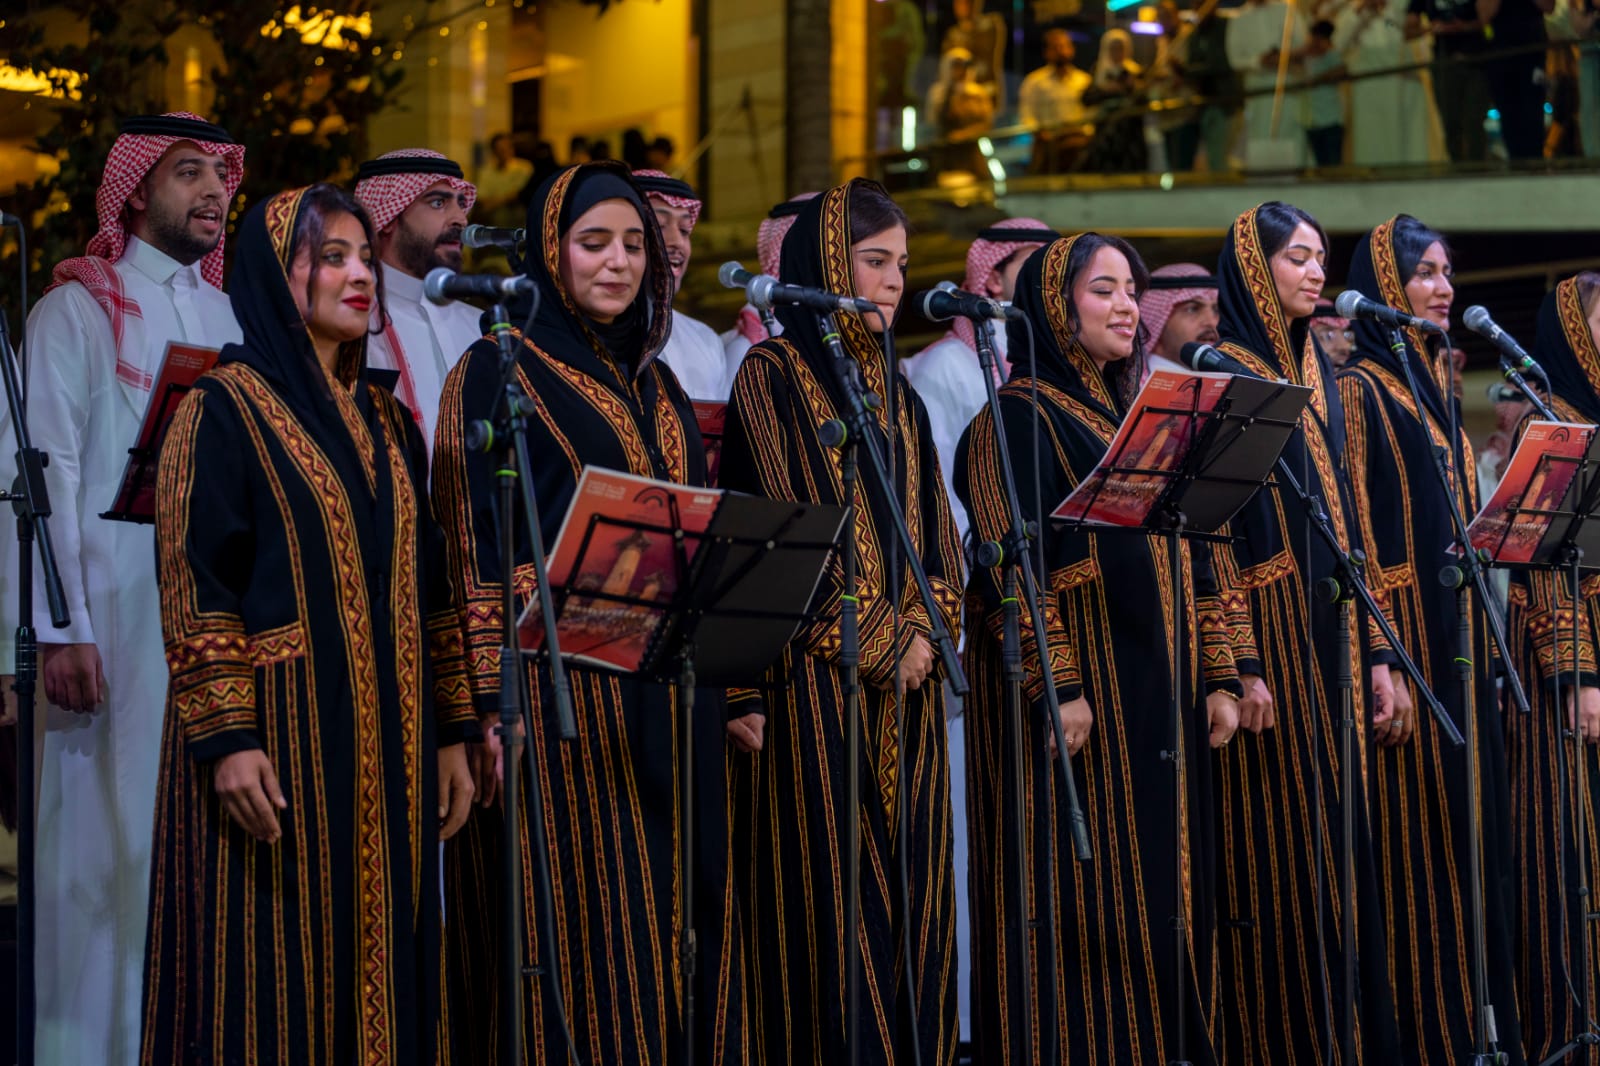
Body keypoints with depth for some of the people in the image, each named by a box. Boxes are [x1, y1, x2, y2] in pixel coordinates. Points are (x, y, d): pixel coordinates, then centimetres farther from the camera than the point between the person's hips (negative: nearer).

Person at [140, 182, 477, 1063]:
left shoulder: (385, 421, 16)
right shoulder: (223, 410, -3)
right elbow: (195, 584, -10)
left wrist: (451, 733, 11)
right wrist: (227, 736, -18)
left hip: (386, 742, 6)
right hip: (280, 733, -6)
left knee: (376, 971, 6)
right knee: (272, 980, -5)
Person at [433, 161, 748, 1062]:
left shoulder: (655, 381, 18)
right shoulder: (499, 372, -2)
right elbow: (477, 546, -9)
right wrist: (491, 707, -17)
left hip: (669, 687, 7)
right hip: (561, 689, -7)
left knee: (680, 913, 6)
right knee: (576, 920, -7)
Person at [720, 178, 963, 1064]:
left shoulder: (898, 397, 18)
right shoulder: (771, 378, -3)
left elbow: (936, 533, 14)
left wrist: (926, 631, -4)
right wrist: (878, 641, -10)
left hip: (906, 689, 6)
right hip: (815, 683, -6)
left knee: (908, 896, 4)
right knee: (825, 903, -8)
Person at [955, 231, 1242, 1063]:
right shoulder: (1019, 416, -5)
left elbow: (1189, 554, 17)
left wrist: (1216, 676, 10)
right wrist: (1054, 685, -22)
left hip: (1157, 694, 8)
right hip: (1078, 689, -8)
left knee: (1157, 895, 7)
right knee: (1074, 896, -7)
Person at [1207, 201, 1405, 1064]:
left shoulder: (1318, 377, 16)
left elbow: (1343, 515, 17)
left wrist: (1372, 649, 11)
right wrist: (1239, 661, -19)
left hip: (1331, 633, 7)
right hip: (1269, 631, -7)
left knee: (1335, 836, 7)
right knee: (1273, 841, -6)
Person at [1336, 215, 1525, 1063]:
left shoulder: (1431, 384, 17)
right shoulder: (1361, 390, -8)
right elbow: (1357, 531, -15)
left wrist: (1481, 649, 16)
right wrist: (1380, 659, -21)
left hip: (1460, 649, 8)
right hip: (1407, 641, -8)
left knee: (1467, 837, 8)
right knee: (1416, 843, -7)